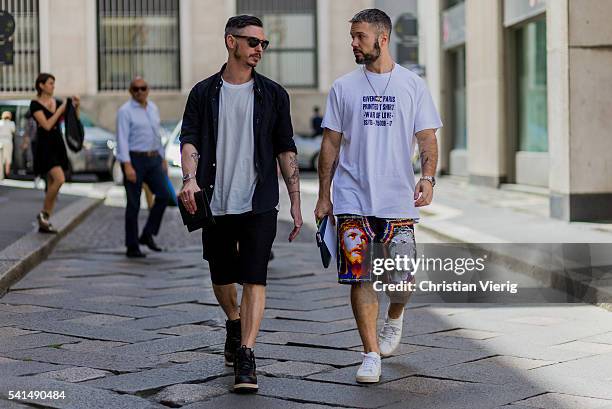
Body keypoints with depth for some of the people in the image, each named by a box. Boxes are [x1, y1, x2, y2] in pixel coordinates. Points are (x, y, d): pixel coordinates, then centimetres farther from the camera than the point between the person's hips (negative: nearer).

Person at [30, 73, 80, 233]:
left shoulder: (57, 102, 10)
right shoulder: (35, 104, -7)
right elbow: (47, 125, -18)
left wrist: (76, 107, -6)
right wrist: (61, 109, -15)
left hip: (58, 145, 7)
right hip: (44, 146, -7)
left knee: (52, 184, 6)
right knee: (59, 179, -22)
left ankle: (44, 223, 12)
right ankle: (43, 213, -6)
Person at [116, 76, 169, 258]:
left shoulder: (153, 108, 12)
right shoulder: (125, 111, -9)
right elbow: (122, 139, -15)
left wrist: (162, 158, 17)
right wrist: (127, 166, -23)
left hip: (153, 159, 6)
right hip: (134, 159, -6)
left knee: (163, 195, -6)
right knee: (134, 204, -2)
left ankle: (147, 235, 7)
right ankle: (132, 247, 7)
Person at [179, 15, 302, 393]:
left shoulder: (273, 94, 6)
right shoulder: (204, 93, 6)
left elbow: (286, 149, 8)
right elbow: (189, 139, -2)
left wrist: (296, 202, 5)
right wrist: (191, 179, -21)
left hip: (259, 203, -1)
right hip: (215, 202, 1)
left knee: (254, 278, -10)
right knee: (221, 276, 14)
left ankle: (246, 357, -9)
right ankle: (234, 326, 42)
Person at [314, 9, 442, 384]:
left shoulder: (413, 85, 5)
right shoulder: (343, 87, 8)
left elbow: (427, 138, 4)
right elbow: (331, 144, 10)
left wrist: (428, 177, -14)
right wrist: (323, 197, 7)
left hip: (398, 201, -1)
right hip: (352, 200, 1)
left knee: (401, 279, -1)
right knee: (361, 277, -4)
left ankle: (394, 319, 33)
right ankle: (371, 354, 5)